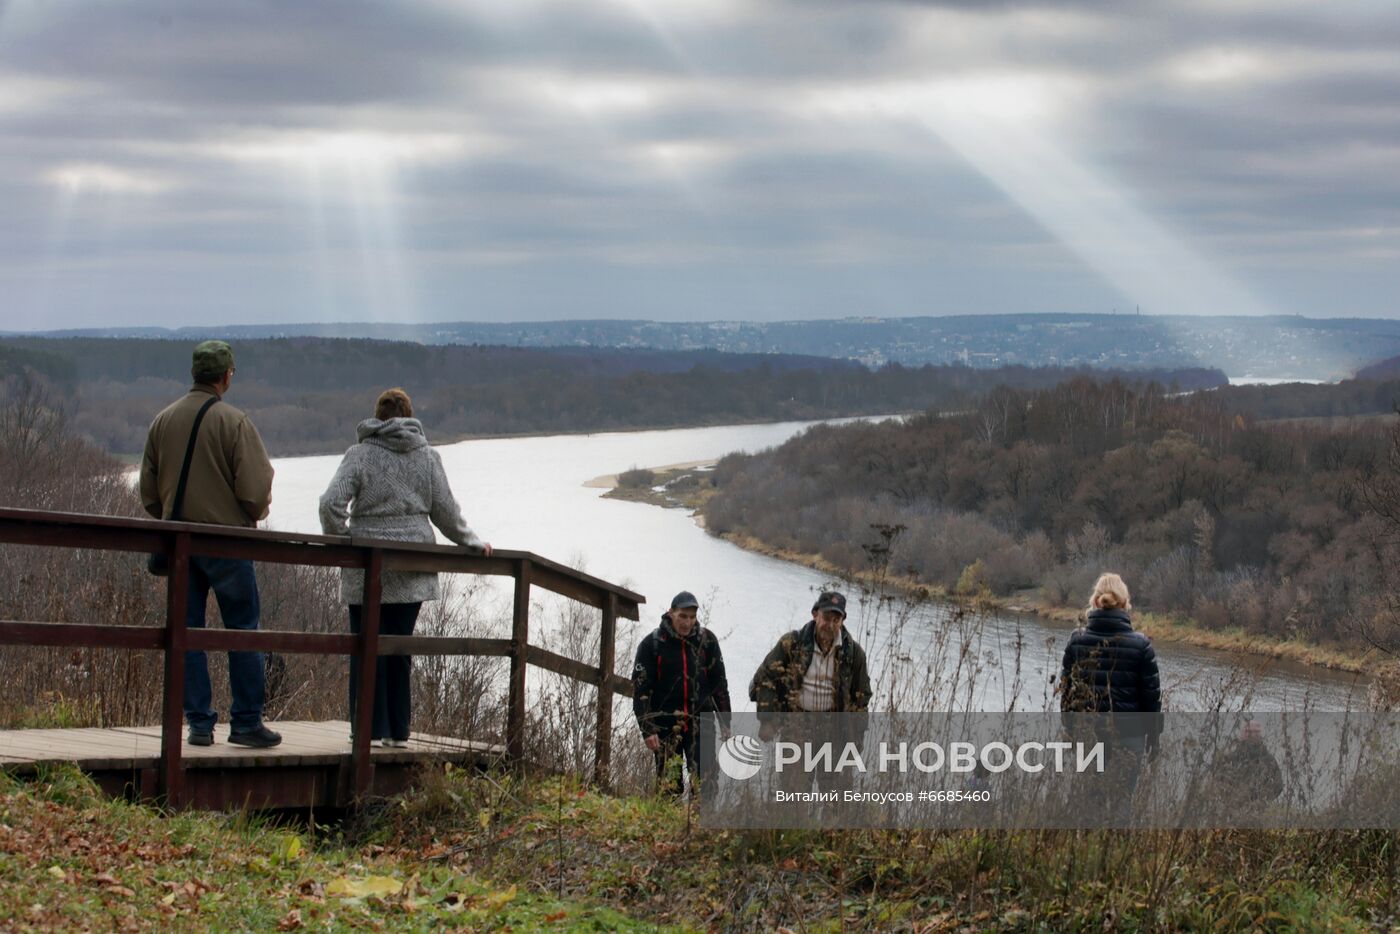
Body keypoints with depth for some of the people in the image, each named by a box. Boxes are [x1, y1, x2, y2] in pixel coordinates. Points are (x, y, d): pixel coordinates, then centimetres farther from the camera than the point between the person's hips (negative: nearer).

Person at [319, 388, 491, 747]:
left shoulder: (360, 455, -3)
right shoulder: (427, 457, 6)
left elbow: (332, 503, -12)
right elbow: (446, 512, 7)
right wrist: (473, 543, 21)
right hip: (412, 569, 3)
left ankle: (370, 729, 0)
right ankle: (398, 730, 10)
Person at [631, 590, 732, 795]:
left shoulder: (707, 640, 4)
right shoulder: (652, 644, -4)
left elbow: (719, 683, 11)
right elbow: (640, 689, -4)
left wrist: (725, 722, 9)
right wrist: (647, 729, -11)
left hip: (700, 719, 2)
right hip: (665, 723, -2)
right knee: (669, 785, -2)